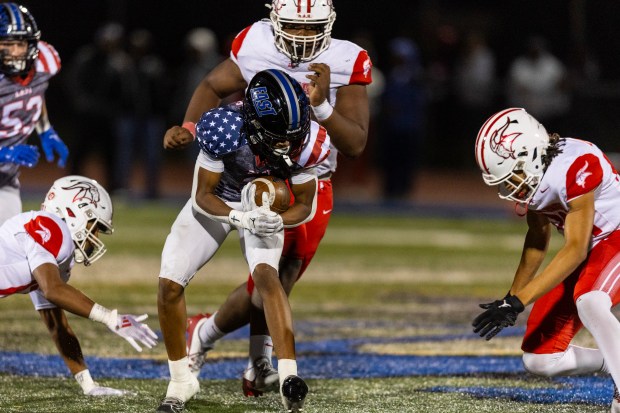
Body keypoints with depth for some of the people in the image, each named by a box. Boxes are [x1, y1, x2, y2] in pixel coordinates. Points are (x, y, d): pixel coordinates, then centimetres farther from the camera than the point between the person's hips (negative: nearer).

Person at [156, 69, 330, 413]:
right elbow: (202, 197, -24)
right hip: (215, 202, 0)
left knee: (265, 272, -28)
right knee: (169, 283, -10)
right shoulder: (225, 128, -36)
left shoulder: (304, 142, -28)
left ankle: (288, 377, -36)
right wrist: (241, 219, -41)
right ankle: (181, 381, 10)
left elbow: (305, 204, -12)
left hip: (264, 206, 0)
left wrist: (279, 221, -33)